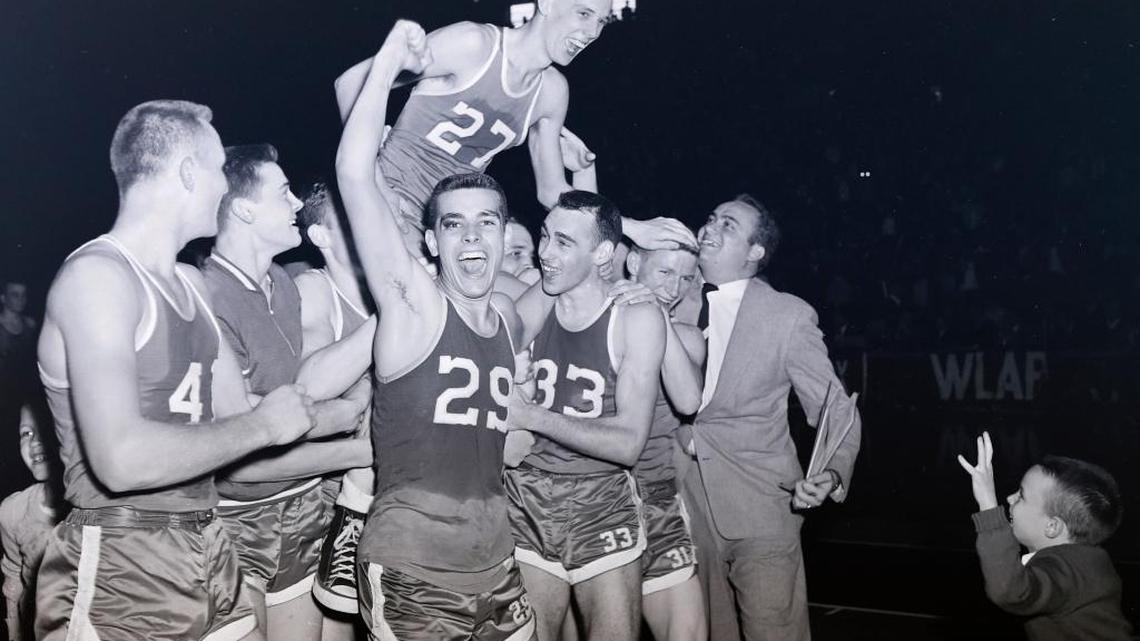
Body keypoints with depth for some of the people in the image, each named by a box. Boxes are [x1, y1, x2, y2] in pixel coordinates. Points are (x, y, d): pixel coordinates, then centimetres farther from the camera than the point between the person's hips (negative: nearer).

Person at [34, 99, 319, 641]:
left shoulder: (191, 285, 12)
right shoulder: (98, 274, -15)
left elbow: (239, 414, 13)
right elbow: (123, 460, -27)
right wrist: (263, 425, -15)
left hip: (209, 557, 8)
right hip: (117, 577, -8)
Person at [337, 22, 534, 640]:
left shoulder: (509, 317, 8)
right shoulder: (411, 303, -9)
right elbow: (355, 173, -20)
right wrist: (391, 58, -15)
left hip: (496, 565, 6)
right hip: (409, 570, -6)